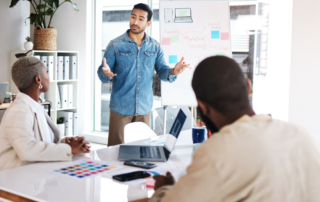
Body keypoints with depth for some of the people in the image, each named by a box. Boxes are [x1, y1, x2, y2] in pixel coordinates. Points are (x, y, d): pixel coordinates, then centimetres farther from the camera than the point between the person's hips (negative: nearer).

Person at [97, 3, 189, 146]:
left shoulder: (154, 47, 5)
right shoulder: (115, 45, -3)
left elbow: (161, 71, 5)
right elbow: (102, 74, -4)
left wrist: (173, 72, -17)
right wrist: (107, 73, -28)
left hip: (144, 108, 3)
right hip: (121, 108, -2)